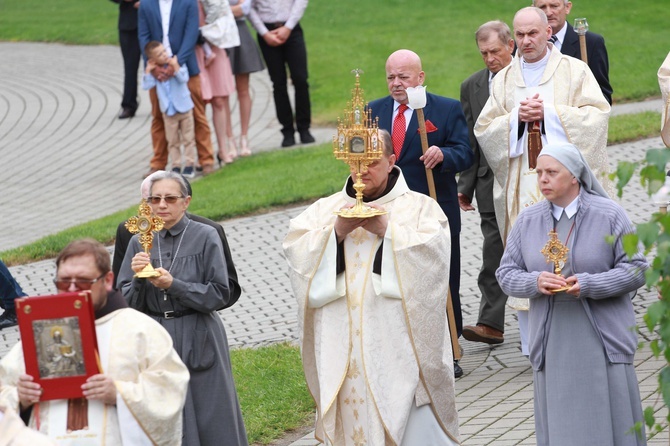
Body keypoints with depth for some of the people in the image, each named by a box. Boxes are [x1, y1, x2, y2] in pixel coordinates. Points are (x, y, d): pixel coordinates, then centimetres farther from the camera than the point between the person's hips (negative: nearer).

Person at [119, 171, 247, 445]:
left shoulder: (205, 237, -3)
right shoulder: (140, 242, 6)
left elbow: (220, 294, -7)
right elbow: (128, 304, 5)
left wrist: (172, 284, -17)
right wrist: (138, 278, -16)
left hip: (197, 342, -3)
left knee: (208, 421, -1)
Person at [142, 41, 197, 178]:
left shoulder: (178, 65, -10)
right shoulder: (154, 71, -6)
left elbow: (184, 78, -24)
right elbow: (146, 86, -15)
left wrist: (175, 67, -30)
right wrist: (148, 71, -21)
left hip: (184, 108, -2)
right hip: (168, 111, 2)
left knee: (188, 138, 6)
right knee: (172, 141, 8)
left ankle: (190, 164, 15)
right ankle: (176, 165, 15)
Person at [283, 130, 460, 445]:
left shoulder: (419, 207, 7)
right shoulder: (326, 209, 14)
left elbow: (433, 252, -9)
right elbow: (295, 250, 1)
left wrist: (386, 230, -15)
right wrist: (337, 231, -12)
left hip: (398, 345, -2)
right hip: (343, 345, 3)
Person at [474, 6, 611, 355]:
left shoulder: (574, 70, 6)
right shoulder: (504, 79, 14)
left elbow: (596, 114, -5)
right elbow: (483, 129, 9)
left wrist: (550, 112, -13)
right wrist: (517, 117, -8)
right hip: (521, 182, 2)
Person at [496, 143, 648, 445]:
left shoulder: (609, 215, -2)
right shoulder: (527, 221, 7)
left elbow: (637, 269, -4)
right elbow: (506, 273, 8)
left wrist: (589, 284, -17)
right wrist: (535, 282, -14)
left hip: (602, 342, -3)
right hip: (553, 345, 3)